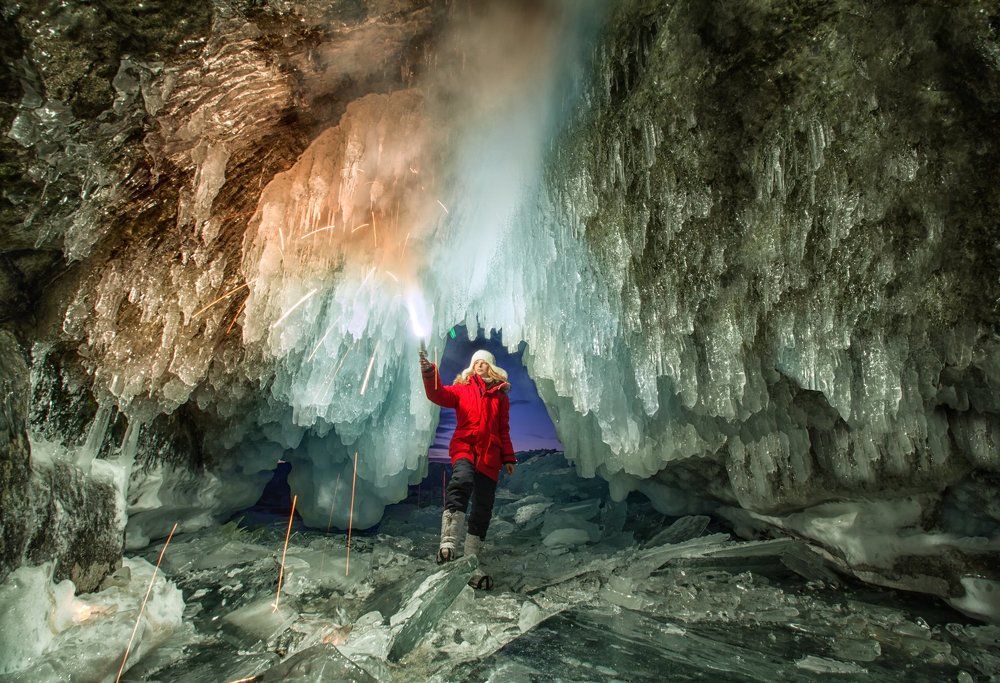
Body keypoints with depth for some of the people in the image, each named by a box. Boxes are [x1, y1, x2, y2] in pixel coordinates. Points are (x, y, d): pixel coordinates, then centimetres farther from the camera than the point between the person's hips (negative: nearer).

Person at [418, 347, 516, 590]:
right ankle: (448, 543, -41)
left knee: (483, 509, 0)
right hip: (464, 446, -3)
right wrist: (429, 371, -21)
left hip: (490, 456, 3)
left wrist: (508, 458, 14)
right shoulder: (462, 388, 15)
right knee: (462, 481, -35)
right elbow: (438, 395, -4)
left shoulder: (501, 395, 21)